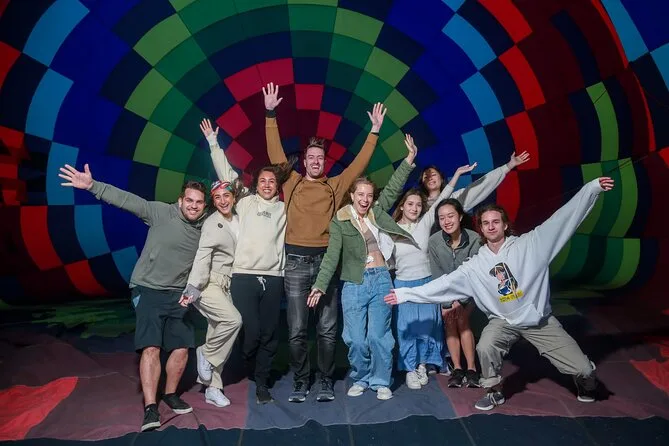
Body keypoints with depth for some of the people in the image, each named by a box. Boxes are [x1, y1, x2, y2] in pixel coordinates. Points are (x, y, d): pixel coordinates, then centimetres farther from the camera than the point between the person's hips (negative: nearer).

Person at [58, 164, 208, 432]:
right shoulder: (161, 212, -12)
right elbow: (126, 200, -19)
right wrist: (92, 186, -29)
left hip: (178, 294, 4)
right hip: (148, 290, -4)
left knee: (182, 348, 3)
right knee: (151, 348, -10)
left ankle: (170, 394, 26)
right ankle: (150, 408, 0)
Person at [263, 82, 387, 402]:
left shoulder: (335, 186, 9)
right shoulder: (292, 183, 9)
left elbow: (360, 163, 9)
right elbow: (275, 152, 6)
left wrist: (374, 131, 7)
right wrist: (270, 114, 3)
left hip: (325, 260, 0)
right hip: (296, 262, 0)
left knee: (327, 329, 6)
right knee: (297, 330, 4)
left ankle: (326, 382, 21)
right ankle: (300, 382, 19)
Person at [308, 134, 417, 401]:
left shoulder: (378, 212, 7)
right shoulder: (339, 222, -2)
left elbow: (393, 189, 8)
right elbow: (332, 256, -7)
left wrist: (410, 158, 4)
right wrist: (320, 285, -16)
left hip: (381, 280, 2)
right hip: (354, 284, -1)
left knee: (378, 336, 2)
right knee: (356, 339, 1)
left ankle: (381, 382, 20)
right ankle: (360, 379, 25)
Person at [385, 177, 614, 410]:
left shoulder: (529, 244, -11)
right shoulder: (475, 265, -7)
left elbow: (563, 217, -13)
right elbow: (444, 283, -7)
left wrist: (592, 187, -18)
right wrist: (406, 293, -12)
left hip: (540, 319, 0)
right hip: (504, 321, 1)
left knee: (582, 368, -4)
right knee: (485, 347, -28)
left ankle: (585, 384, 35)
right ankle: (494, 392, 1)